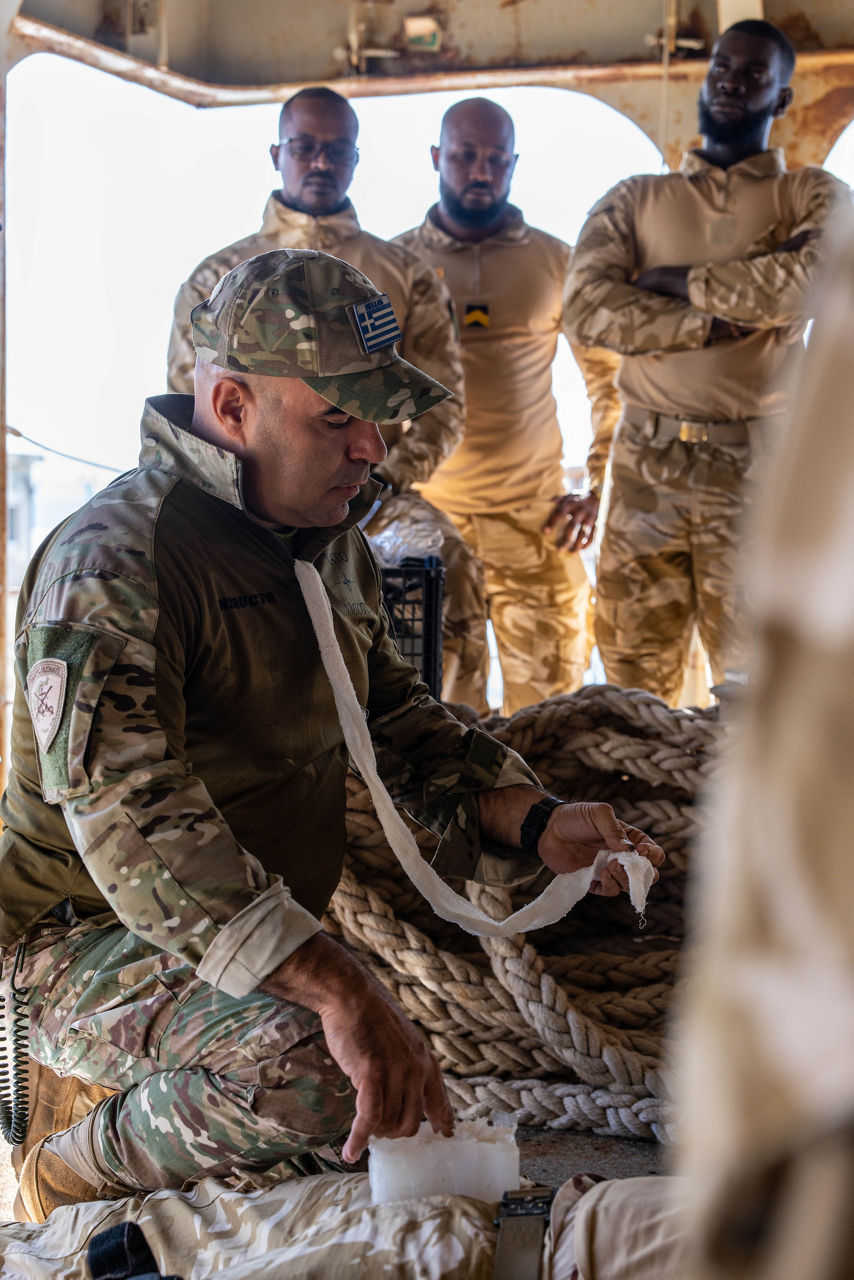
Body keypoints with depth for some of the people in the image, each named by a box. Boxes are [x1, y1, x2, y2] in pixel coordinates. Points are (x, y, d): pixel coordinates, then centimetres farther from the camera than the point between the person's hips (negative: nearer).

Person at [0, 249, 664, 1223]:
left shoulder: (331, 538, 8)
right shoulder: (112, 561, -22)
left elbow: (396, 717, 16)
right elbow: (128, 820, -33)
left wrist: (535, 822, -3)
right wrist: (337, 988, -43)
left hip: (277, 920, 9)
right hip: (89, 948, -9)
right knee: (317, 1067, -33)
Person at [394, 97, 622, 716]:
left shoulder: (556, 262, 6)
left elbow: (611, 377, 10)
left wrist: (601, 491, 1)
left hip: (535, 517, 0)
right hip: (423, 513, 0)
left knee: (549, 707, 2)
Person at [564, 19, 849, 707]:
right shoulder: (634, 200, 13)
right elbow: (586, 308, -4)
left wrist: (675, 280, -4)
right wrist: (722, 321, -11)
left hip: (759, 466, -1)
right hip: (647, 461, 2)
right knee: (632, 679, 4)